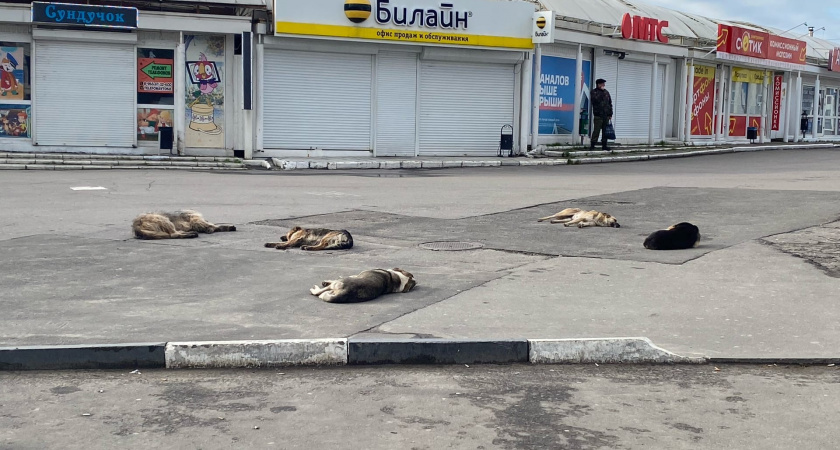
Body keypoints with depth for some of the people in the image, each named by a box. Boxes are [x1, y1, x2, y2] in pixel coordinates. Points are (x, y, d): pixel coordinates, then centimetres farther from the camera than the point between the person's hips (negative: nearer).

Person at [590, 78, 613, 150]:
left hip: (606, 115, 5)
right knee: (596, 130, -8)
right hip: (598, 115, -5)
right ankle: (592, 144, -3)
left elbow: (610, 103, 18)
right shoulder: (594, 92, 1)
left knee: (605, 131, 6)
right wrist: (601, 92, -12)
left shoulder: (606, 92, 15)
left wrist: (610, 114, 12)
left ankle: (604, 145, 12)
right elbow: (595, 99, -19)